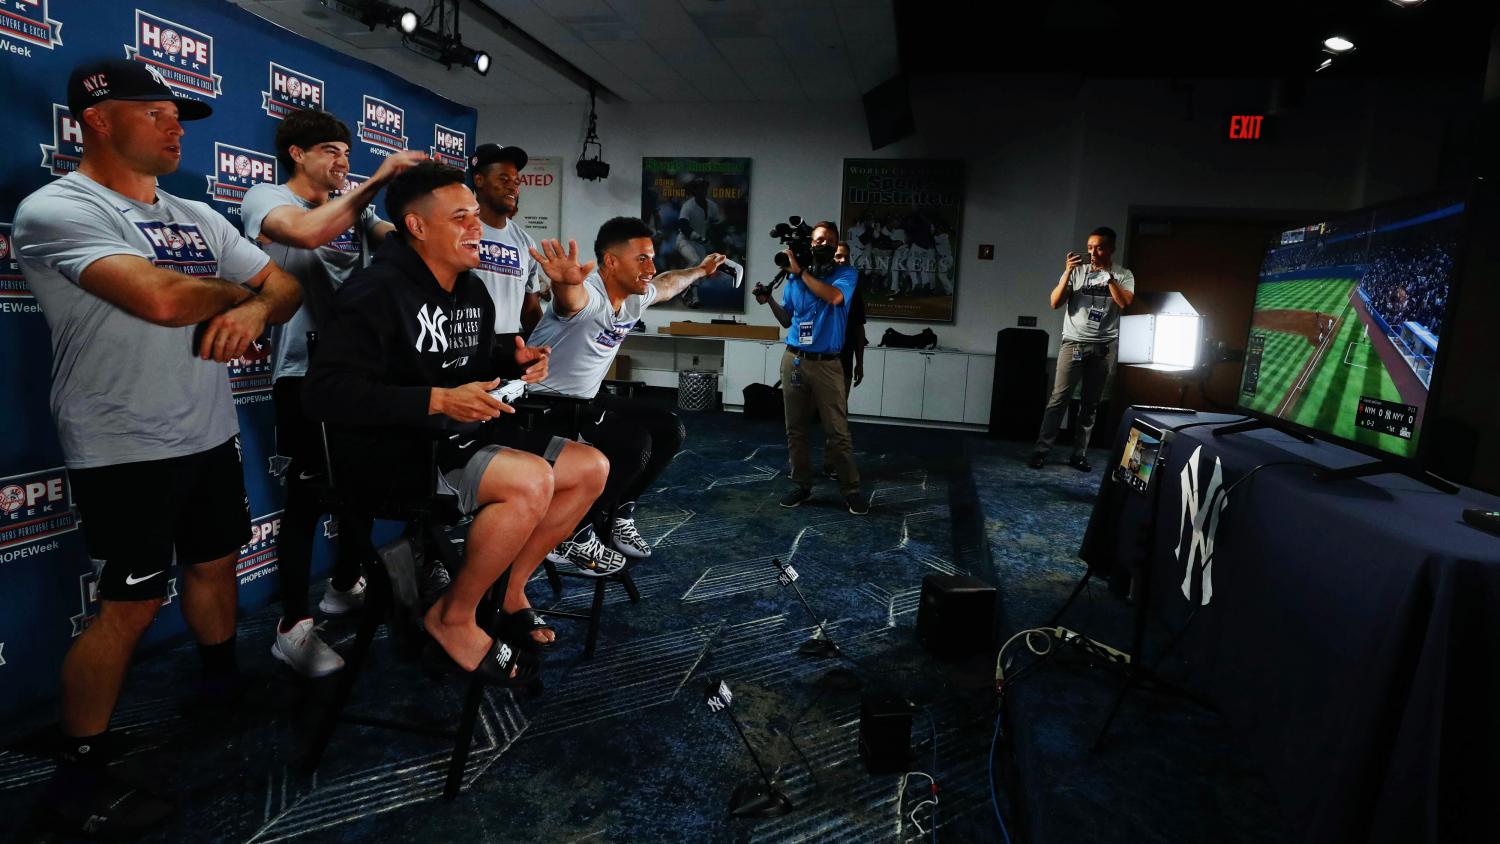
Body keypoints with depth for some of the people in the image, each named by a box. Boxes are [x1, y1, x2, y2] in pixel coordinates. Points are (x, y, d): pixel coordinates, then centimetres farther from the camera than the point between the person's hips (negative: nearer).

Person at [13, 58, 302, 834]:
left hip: (210, 436, 7)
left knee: (215, 565, 19)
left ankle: (223, 688, 41)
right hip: (126, 450, -7)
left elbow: (285, 284, 9)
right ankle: (76, 781, 16)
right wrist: (237, 288, -8)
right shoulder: (56, 209, -13)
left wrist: (254, 310, -15)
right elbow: (161, 300, -28)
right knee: (130, 606, -2)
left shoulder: (196, 218, 11)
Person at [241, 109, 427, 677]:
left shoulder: (353, 206, 17)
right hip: (306, 371, -7)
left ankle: (345, 586, 34)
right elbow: (308, 232, -26)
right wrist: (377, 180, -26)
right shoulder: (266, 198, -3)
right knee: (308, 495, -3)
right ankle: (293, 626, 8)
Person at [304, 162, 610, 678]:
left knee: (591, 468, 1)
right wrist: (438, 400, -29)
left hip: (465, 438, 9)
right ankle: (453, 618, -10)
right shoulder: (378, 291, -15)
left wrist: (513, 363, 2)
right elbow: (325, 392, -24)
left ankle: (510, 591, 11)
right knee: (531, 479, -32)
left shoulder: (473, 292, 12)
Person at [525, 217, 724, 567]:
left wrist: (700, 270, 39)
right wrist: (566, 284, -77)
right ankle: (573, 538, -10)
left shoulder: (636, 298, -1)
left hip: (588, 399, 10)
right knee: (634, 444, -27)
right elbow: (571, 299, -54)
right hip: (546, 403, -9)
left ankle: (617, 515, 15)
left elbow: (667, 284, 23)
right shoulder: (587, 295, -27)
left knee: (670, 430, 5)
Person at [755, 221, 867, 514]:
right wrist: (770, 301, -1)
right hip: (793, 360, 4)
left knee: (838, 431, -3)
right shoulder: (793, 277, 9)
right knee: (795, 428, 8)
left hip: (827, 364, -3)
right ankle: (802, 485, 19)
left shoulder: (845, 273, 0)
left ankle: (851, 490, 7)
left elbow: (834, 296, -23)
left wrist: (800, 271, -16)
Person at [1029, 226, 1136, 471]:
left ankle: (1079, 454, 12)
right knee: (1059, 398, -6)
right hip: (1073, 343, -1)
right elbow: (1055, 303, -3)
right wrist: (1068, 272, -13)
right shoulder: (1077, 271, 4)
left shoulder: (1123, 275, 5)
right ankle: (1041, 450, -4)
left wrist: (1107, 274, -13)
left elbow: (1125, 302, -13)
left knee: (1090, 404, 6)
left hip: (1104, 347, 1)